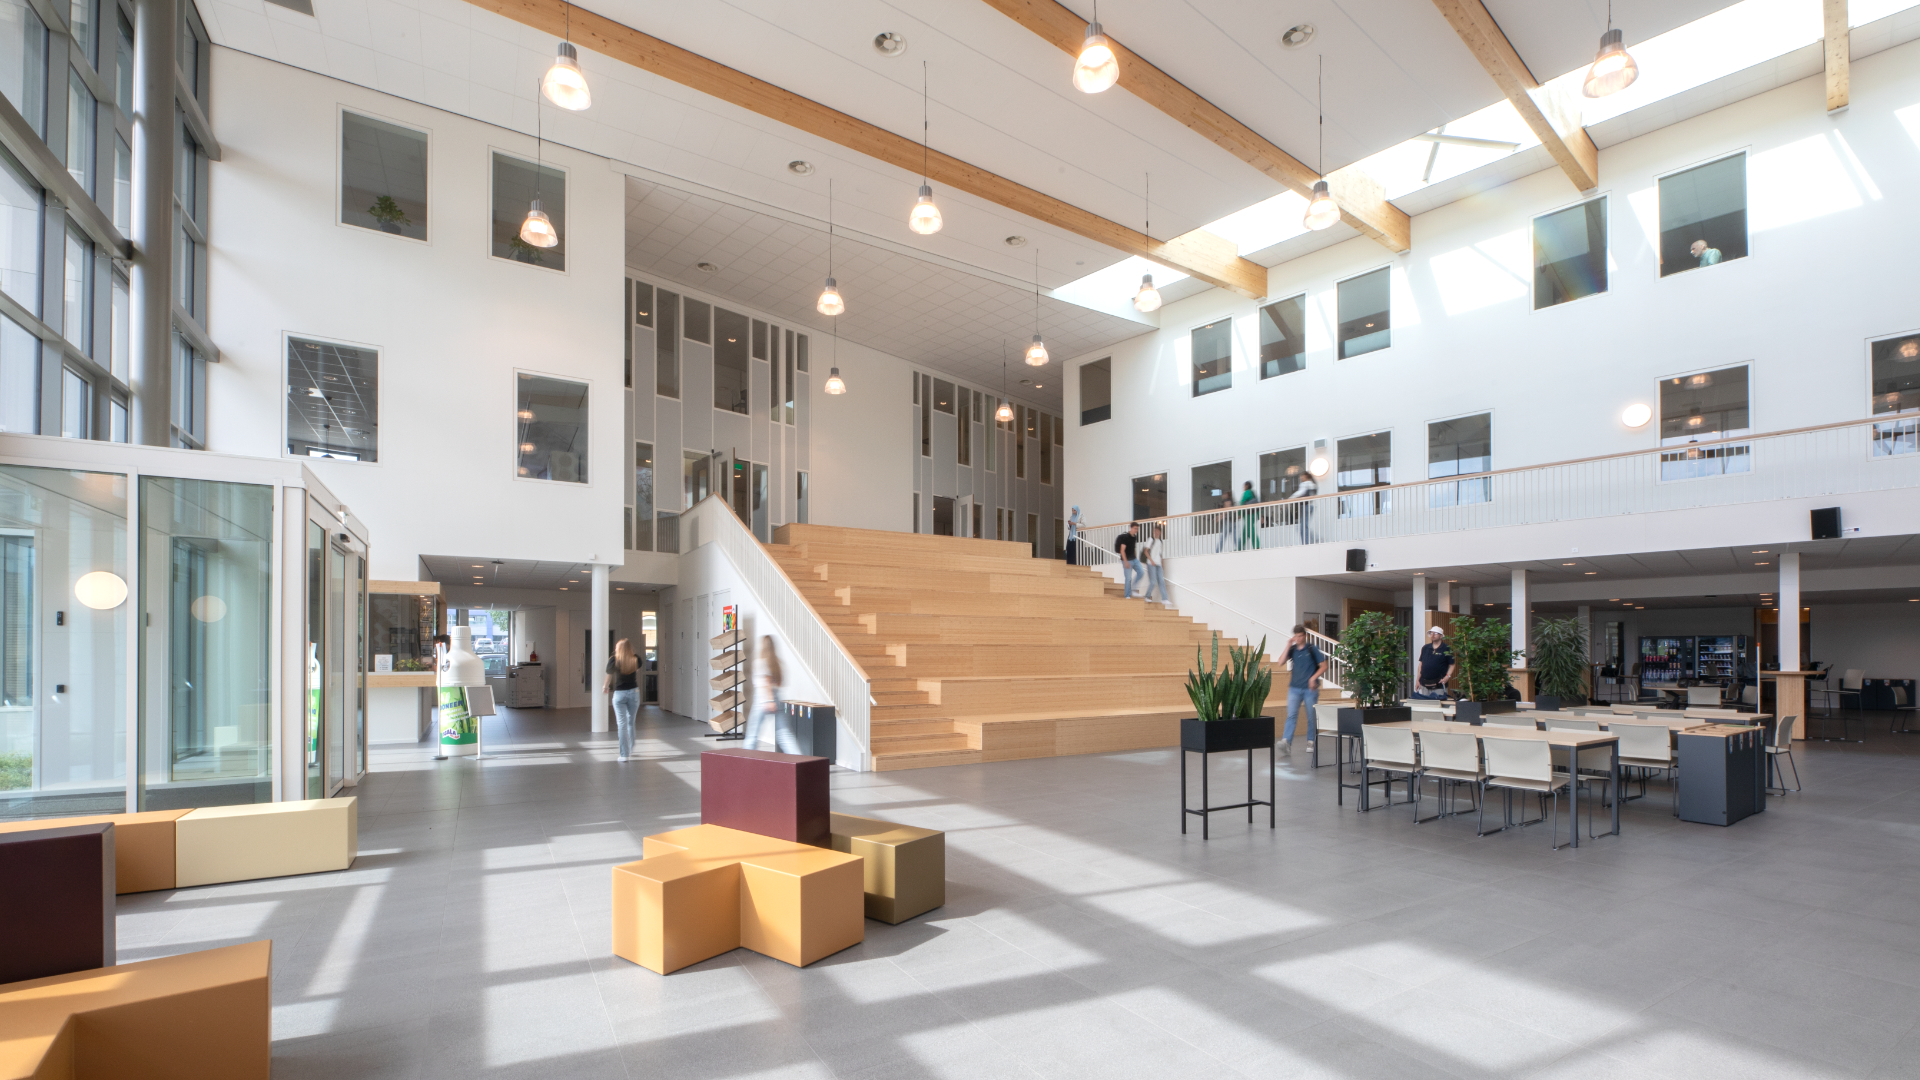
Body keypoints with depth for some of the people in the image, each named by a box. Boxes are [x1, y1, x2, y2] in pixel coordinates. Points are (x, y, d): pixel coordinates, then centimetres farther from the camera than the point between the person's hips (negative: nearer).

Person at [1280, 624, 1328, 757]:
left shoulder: (1313, 649, -2)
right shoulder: (1292, 649, 4)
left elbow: (1323, 666, -1)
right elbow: (1281, 662, -8)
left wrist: (1313, 678, -14)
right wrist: (1288, 646, -12)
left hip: (1310, 689, -1)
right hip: (1294, 688, 1)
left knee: (1311, 717, 8)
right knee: (1291, 715, -10)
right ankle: (1286, 742, -21)